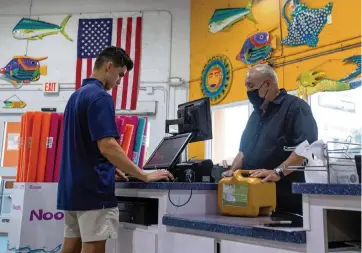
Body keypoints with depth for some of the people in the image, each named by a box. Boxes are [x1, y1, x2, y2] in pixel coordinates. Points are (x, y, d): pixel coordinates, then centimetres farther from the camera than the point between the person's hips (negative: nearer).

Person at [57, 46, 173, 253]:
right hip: (94, 190, -10)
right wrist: (145, 176, -17)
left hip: (72, 188, 10)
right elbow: (107, 147, -24)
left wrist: (110, 167, 24)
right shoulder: (100, 97, -15)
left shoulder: (76, 96, 15)